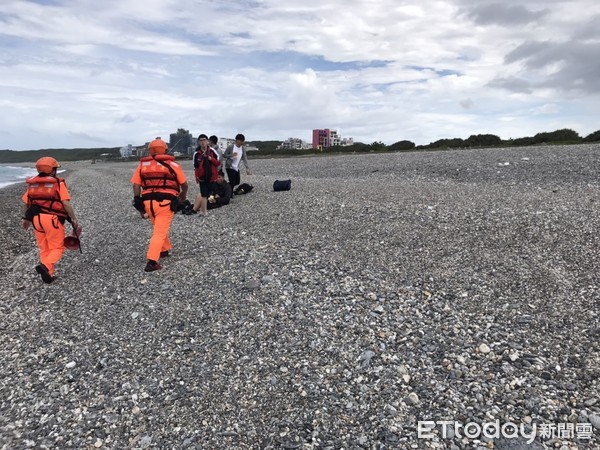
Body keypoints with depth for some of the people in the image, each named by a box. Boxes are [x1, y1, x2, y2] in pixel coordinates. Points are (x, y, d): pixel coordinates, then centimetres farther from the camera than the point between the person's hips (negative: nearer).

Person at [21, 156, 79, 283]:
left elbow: (25, 203, 15)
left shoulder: (32, 183, 13)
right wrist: (74, 219, -4)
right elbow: (66, 203, -11)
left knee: (44, 249, 15)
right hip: (53, 219, -5)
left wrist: (25, 219, 27)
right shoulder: (58, 183, -2)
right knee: (57, 248, 4)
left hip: (36, 219, 5)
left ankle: (48, 275, 15)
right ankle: (44, 266, -21)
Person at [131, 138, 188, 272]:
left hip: (148, 201, 4)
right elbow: (184, 184, 11)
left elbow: (136, 185, 5)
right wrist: (183, 195, 31)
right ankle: (151, 262, -11)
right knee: (160, 232, -3)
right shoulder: (173, 165, 6)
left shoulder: (142, 165, 12)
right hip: (165, 202, -3)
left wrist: (139, 203, 11)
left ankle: (164, 250, 40)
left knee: (159, 227, 27)